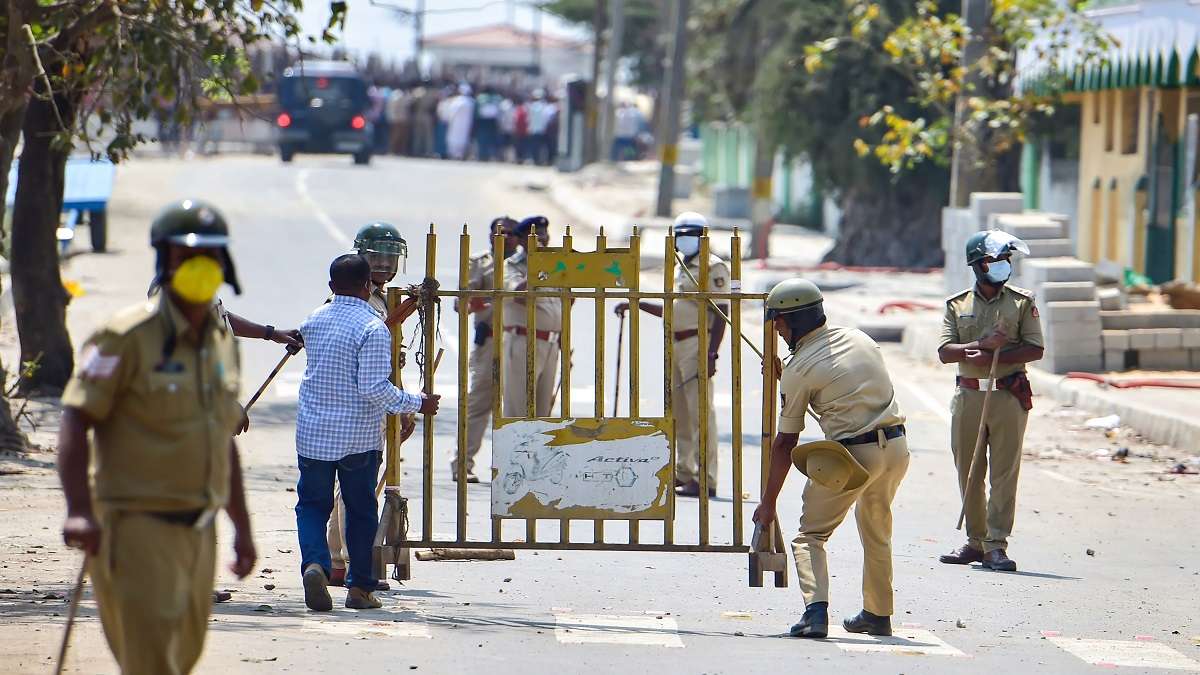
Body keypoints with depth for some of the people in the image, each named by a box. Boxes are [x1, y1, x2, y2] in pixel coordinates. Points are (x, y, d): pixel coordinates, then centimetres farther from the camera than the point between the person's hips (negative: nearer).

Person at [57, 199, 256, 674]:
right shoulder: (126, 338, -11)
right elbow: (75, 422, -15)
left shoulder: (222, 341, 12)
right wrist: (79, 511, -26)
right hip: (137, 524, -7)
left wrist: (242, 526, 22)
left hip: (197, 530, 7)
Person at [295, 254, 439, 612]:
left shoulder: (314, 321, 4)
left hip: (312, 433, 3)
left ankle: (314, 562, -15)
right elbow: (374, 388, -21)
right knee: (361, 509, 11)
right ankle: (361, 587, 15)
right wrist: (418, 404, -8)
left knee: (312, 504, 12)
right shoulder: (373, 328, -15)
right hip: (359, 437, -3)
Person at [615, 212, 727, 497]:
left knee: (700, 412, -11)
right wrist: (637, 305, 22)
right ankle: (684, 472, 21)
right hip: (676, 344, 10)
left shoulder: (712, 267, -8)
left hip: (698, 344, -10)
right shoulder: (682, 269, 20)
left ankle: (705, 480, -12)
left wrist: (711, 354, -22)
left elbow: (720, 315, -15)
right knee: (679, 412, 13)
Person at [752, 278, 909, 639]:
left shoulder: (799, 369, -6)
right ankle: (878, 614, 32)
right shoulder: (859, 338, 10)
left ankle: (816, 609, -17)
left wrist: (768, 502, 4)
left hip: (853, 454, -6)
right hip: (896, 447, 6)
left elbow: (785, 443, -3)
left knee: (810, 535, 4)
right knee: (877, 533, 26)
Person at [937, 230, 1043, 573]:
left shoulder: (1021, 302, 4)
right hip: (968, 396, 2)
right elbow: (945, 352, -2)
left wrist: (992, 357, -15)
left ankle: (996, 545, -5)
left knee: (1004, 473, -5)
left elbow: (1035, 349, -4)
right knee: (968, 473, 6)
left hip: (1008, 394, -2)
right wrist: (982, 344, -18)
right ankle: (975, 541, 16)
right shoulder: (957, 304, 8)